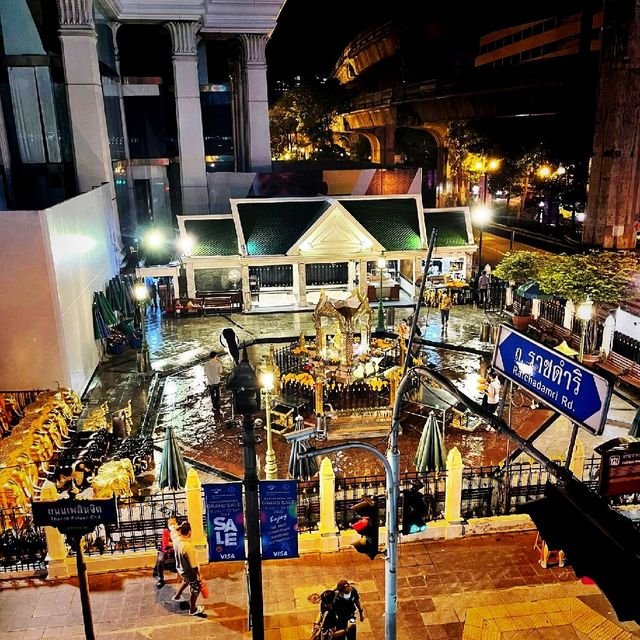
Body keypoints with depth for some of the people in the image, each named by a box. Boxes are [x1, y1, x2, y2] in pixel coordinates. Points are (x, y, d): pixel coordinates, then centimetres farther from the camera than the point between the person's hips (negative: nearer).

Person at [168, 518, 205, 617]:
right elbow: (194, 565, -25)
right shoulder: (188, 547, -39)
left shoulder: (176, 538, -21)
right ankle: (192, 610, 38)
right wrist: (198, 575, -13)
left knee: (186, 580, 38)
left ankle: (177, 595, 55)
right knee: (195, 590, 19)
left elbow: (171, 527, 2)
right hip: (189, 572, -7)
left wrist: (180, 526, -8)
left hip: (180, 568, 7)